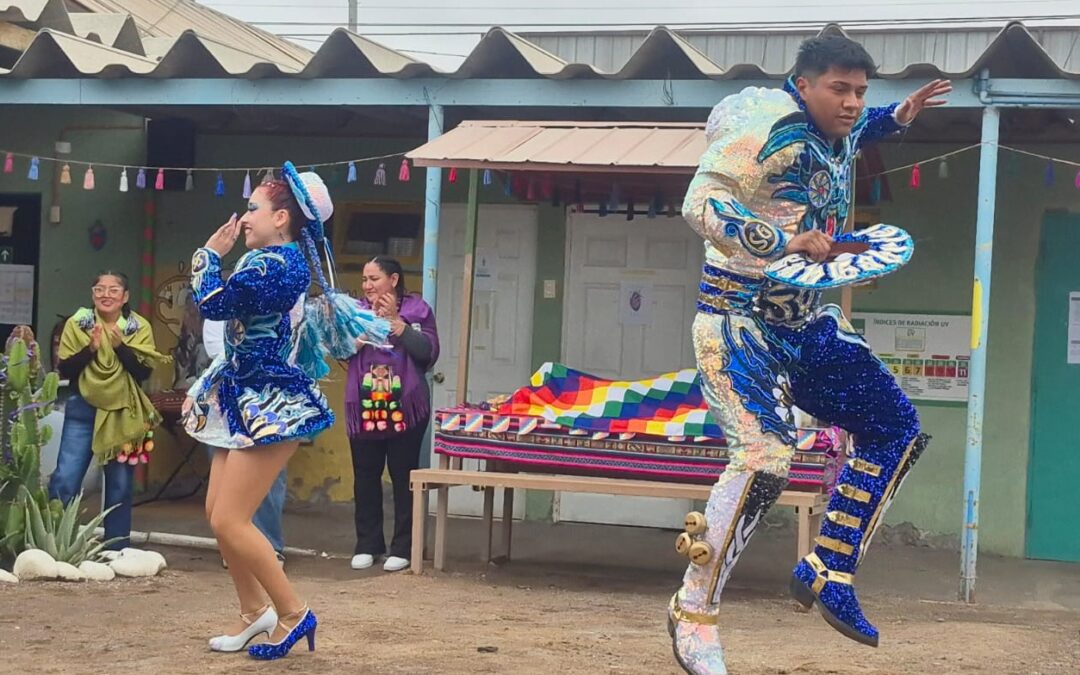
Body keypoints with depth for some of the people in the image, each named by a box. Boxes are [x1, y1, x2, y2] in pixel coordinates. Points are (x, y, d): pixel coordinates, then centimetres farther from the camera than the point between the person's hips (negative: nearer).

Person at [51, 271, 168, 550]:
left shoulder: (139, 328, 1)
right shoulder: (77, 324, 1)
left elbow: (144, 372, -8)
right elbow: (64, 370, -4)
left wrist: (120, 346, -19)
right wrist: (90, 348, -18)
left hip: (123, 414, 1)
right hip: (82, 412, 0)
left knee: (120, 487, 6)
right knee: (64, 480, -8)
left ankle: (117, 551, 14)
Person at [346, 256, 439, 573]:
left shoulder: (416, 310, 3)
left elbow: (429, 351, -10)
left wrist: (396, 323, -12)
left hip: (405, 407, -3)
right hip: (364, 407, 3)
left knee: (404, 477, 0)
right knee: (365, 476, 5)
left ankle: (402, 547, 7)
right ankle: (367, 545, 14)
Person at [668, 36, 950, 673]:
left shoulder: (839, 133, 7)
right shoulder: (770, 127, -19)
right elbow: (701, 204, -27)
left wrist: (900, 115, 17)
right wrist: (786, 242, -29)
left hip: (806, 323, 9)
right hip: (740, 319, -9)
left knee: (896, 428, 8)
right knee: (765, 457, -24)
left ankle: (828, 570, 15)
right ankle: (694, 615, -12)